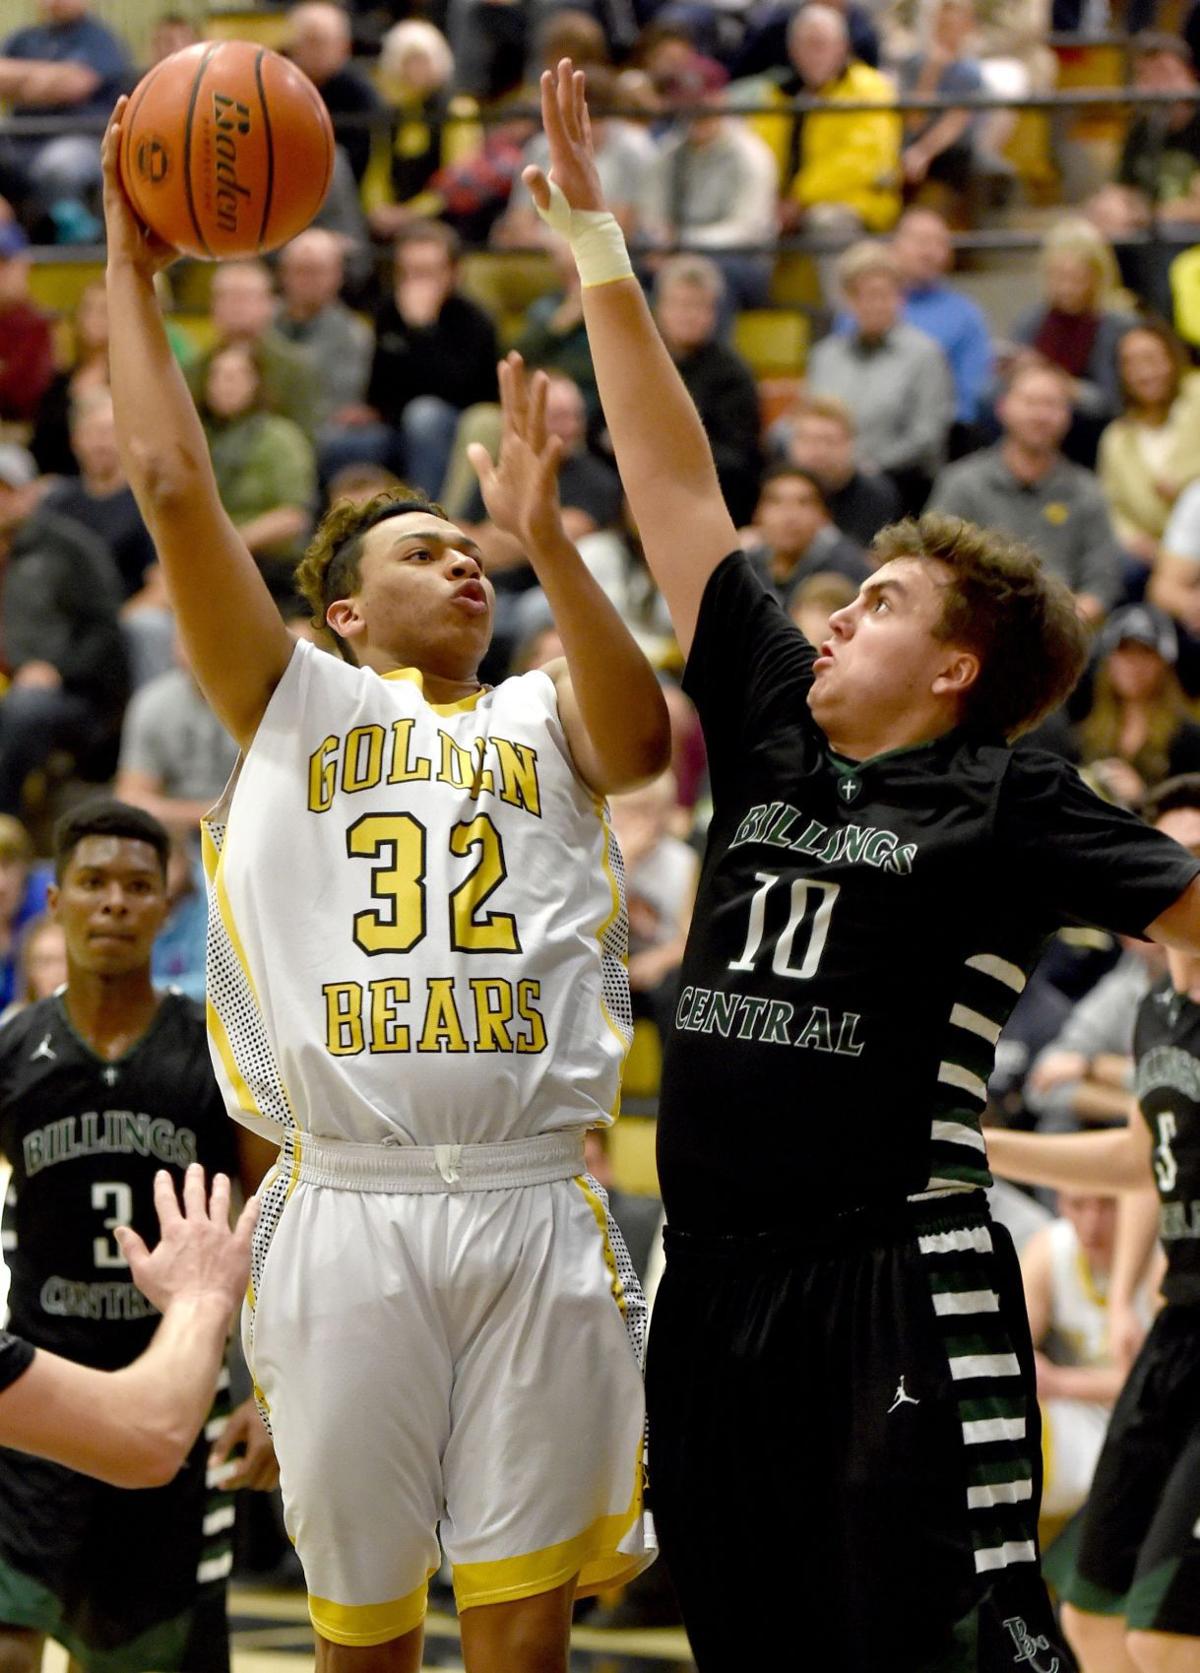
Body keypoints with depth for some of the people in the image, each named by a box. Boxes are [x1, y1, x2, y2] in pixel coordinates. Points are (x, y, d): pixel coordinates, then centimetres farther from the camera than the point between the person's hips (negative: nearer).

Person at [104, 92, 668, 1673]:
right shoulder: (297, 706, 14)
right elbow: (173, 489, 6)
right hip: (347, 1214, -1)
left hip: (534, 1213, 1)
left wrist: (548, 540, -18)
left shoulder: (541, 719, 17)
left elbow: (640, 741, -8)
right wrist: (132, 269, 8)